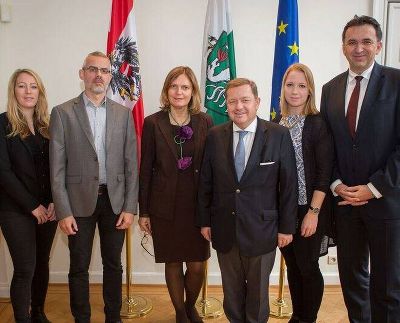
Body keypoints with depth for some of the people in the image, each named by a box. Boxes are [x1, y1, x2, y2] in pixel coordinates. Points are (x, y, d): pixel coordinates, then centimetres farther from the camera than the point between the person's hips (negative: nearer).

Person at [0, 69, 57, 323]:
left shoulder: (47, 125, 8)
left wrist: (54, 202, -6)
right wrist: (33, 206, -11)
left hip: (48, 209, 4)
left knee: (42, 263, 14)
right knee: (25, 269, -1)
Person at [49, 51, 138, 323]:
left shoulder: (123, 113, 4)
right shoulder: (63, 113, -2)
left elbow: (131, 163, 2)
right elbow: (57, 167, -4)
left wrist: (130, 207, -3)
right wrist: (63, 211, -8)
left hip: (115, 201, 2)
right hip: (80, 201, -2)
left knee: (113, 264, 14)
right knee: (79, 267, 11)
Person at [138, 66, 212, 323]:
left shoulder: (205, 122, 0)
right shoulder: (153, 123, -3)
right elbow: (145, 169, -1)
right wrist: (143, 211, 0)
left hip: (198, 204, 1)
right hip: (165, 205, -1)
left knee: (197, 265, 6)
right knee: (173, 263, 11)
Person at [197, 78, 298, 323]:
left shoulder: (279, 135, -8)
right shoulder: (215, 136, -1)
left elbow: (289, 184, -6)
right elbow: (206, 182, 3)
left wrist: (287, 227, -5)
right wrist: (204, 220, 4)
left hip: (261, 228, -2)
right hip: (224, 229, 2)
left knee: (258, 289, 17)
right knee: (231, 289, 18)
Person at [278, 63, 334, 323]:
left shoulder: (319, 124, -9)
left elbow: (324, 173, -12)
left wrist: (313, 212, -16)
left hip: (307, 209, -4)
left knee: (308, 267, 7)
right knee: (292, 265, 16)